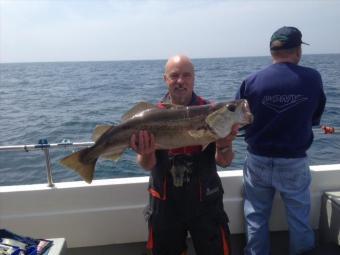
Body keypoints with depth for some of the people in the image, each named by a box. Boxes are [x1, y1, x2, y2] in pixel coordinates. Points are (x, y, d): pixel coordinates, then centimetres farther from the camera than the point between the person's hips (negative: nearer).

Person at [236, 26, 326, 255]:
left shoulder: (252, 82, -13)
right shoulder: (313, 78, -10)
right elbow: (315, 118, 4)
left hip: (258, 161, 0)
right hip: (295, 163, 0)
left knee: (256, 218, 18)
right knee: (300, 218, 20)